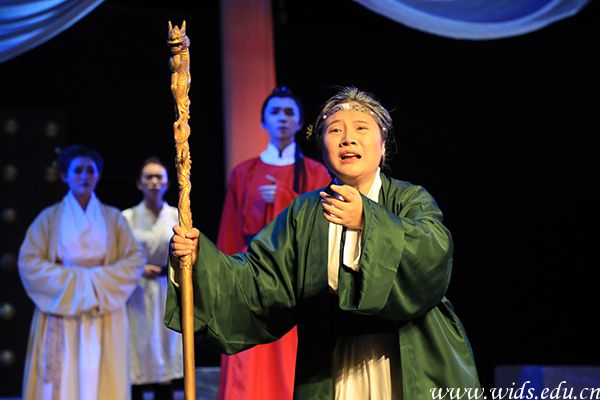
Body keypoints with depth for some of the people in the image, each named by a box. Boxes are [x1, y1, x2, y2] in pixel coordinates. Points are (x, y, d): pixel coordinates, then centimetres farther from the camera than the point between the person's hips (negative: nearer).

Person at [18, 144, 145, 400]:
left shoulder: (113, 218, 9)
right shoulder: (49, 218, 5)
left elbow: (135, 259, 2)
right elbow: (29, 263, -3)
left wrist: (97, 280, -12)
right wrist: (73, 281, -12)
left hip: (103, 320, 1)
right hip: (60, 317, -1)